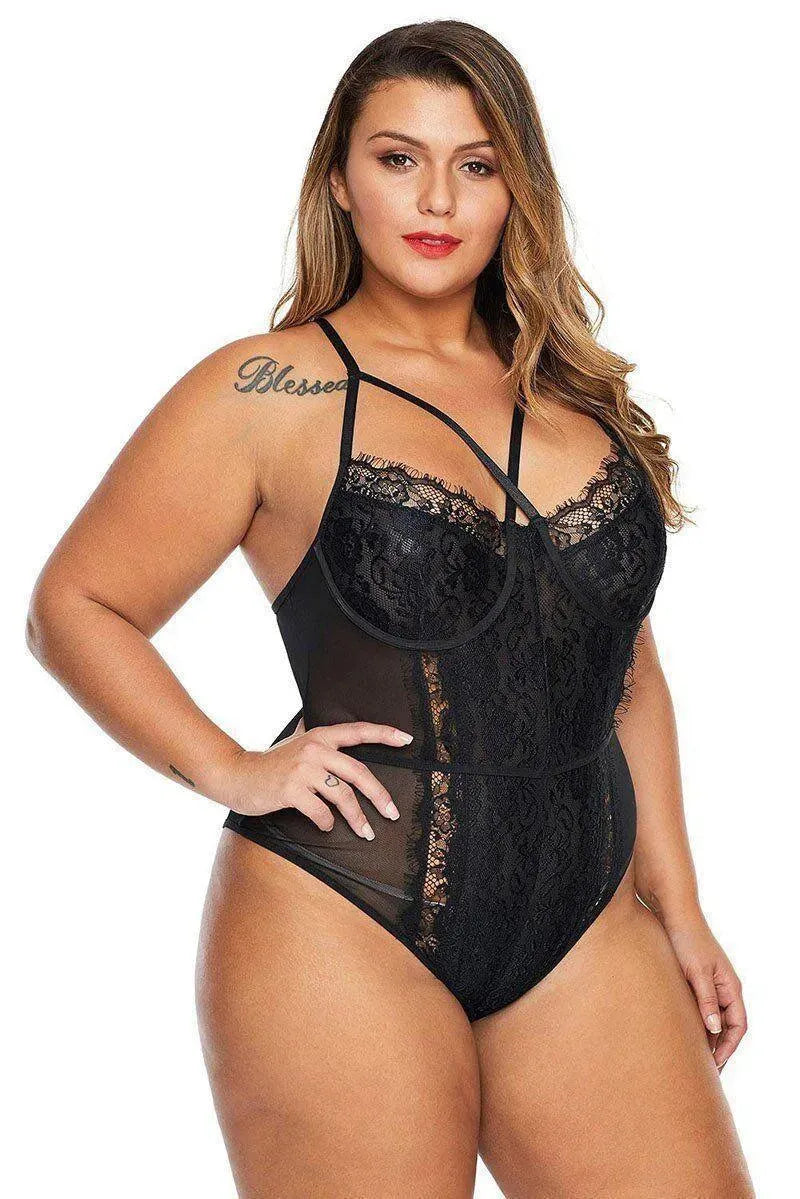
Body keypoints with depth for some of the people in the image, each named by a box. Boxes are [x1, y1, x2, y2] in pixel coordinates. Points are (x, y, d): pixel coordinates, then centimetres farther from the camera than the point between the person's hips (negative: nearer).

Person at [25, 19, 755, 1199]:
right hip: (346, 937, -4)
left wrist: (678, 910, 16)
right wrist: (232, 773, -10)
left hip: (582, 929, 5)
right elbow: (74, 606, 0)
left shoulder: (578, 396, 11)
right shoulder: (265, 394, -4)